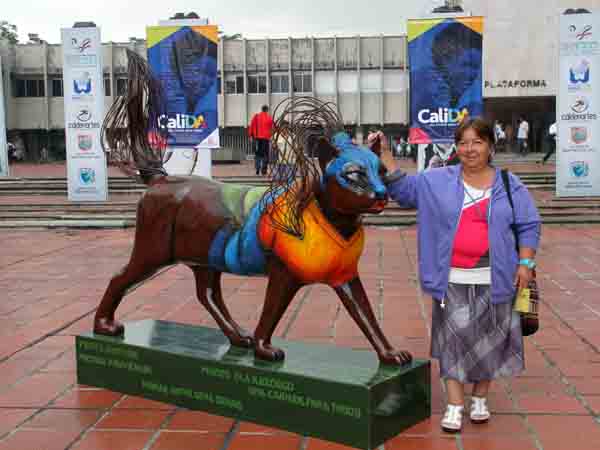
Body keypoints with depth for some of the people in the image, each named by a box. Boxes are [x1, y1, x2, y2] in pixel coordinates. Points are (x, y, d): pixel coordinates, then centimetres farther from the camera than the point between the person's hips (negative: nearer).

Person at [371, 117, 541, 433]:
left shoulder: (509, 185, 4)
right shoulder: (437, 181, 5)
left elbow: (528, 225, 6)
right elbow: (403, 189, 4)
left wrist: (525, 263, -3)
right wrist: (385, 155, -5)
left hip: (493, 280, 0)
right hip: (453, 280, 0)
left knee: (488, 340, 9)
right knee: (454, 339, 2)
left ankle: (480, 399, 27)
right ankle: (454, 406, 9)